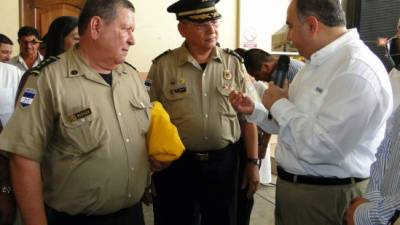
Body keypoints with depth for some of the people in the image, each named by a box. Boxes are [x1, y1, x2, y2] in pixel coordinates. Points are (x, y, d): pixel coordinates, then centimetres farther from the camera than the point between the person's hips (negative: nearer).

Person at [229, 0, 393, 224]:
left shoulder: (357, 70, -24)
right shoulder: (318, 62, 9)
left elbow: (320, 146, -30)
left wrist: (279, 104, -18)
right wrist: (254, 111, 5)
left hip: (327, 197, -8)